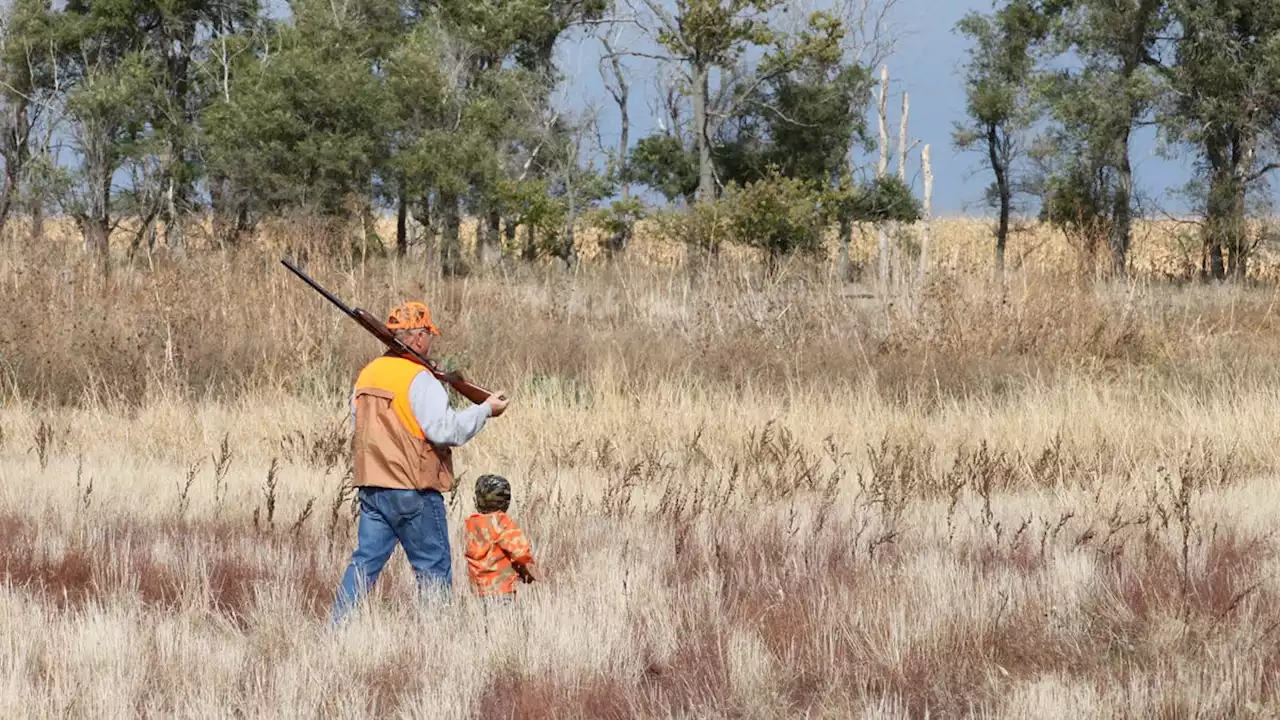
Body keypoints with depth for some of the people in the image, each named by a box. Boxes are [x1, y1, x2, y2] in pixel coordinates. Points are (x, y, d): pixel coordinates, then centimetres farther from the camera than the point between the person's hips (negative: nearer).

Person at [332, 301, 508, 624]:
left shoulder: (367, 375, 10)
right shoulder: (419, 379, -14)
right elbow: (446, 429, -21)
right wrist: (485, 409, -10)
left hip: (371, 488, 7)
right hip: (413, 489, -7)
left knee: (365, 562, 8)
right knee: (433, 569, 4)